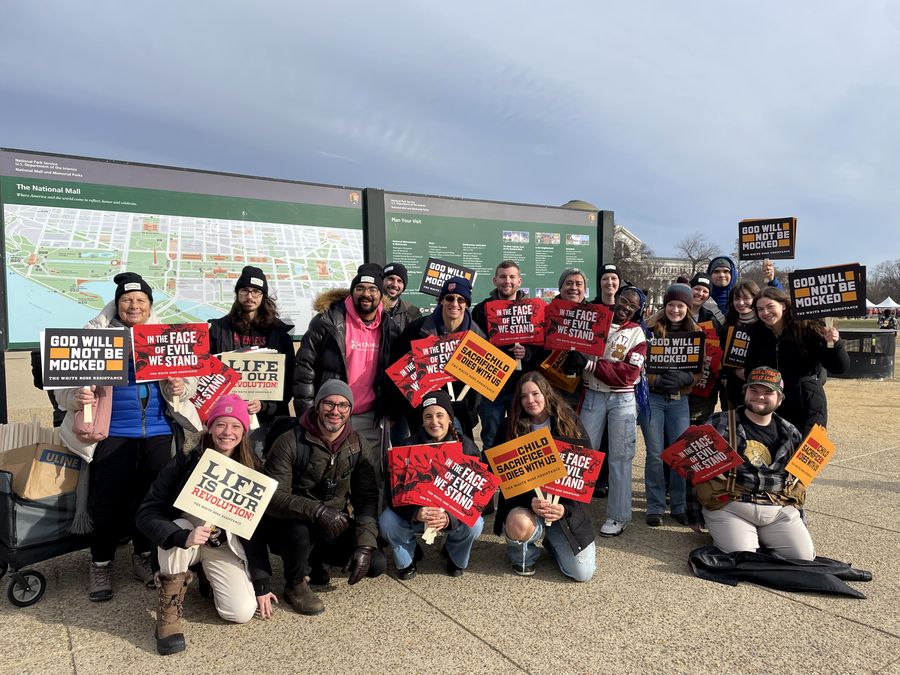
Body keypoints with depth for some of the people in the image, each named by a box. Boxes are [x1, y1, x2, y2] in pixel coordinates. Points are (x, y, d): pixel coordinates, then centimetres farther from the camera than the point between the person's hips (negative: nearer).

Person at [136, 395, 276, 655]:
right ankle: (169, 610, -17)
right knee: (179, 528, -36)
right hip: (186, 536, -1)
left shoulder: (251, 470, -11)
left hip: (225, 545, 1)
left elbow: (256, 530, -6)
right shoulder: (185, 463, -17)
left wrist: (262, 583, -7)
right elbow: (146, 514, -20)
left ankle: (210, 579, 15)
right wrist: (183, 536, -39)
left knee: (243, 612, -18)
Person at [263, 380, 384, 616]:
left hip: (335, 528, 4)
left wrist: (365, 544, -19)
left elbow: (367, 499, -6)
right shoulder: (290, 442, -18)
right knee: (299, 529, -37)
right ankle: (295, 584, -4)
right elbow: (272, 497, -25)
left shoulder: (359, 447, -5)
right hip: (290, 525, -4)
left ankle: (314, 561, 16)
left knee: (375, 564, -12)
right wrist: (317, 510, -40)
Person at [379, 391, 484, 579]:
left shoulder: (465, 446, -13)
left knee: (474, 525, -29)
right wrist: (415, 513, -39)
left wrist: (450, 518, -37)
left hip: (453, 513, 0)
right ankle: (407, 559, 8)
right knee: (387, 522, -27)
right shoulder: (408, 446, -13)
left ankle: (456, 558, 8)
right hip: (414, 513, 0)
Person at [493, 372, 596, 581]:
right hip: (525, 503, 0)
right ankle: (523, 555, 2)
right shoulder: (513, 428, -2)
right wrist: (530, 501, -21)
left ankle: (554, 543, 24)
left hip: (565, 504, 1)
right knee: (519, 524, -35)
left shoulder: (570, 423, -2)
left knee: (583, 573, -9)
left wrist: (566, 508, -15)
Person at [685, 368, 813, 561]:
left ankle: (762, 539, 12)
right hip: (729, 506, -4)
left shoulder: (790, 434, 13)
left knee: (804, 557, -14)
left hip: (779, 510, 4)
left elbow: (799, 477, 24)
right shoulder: (720, 424, -1)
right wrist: (694, 515, 1)